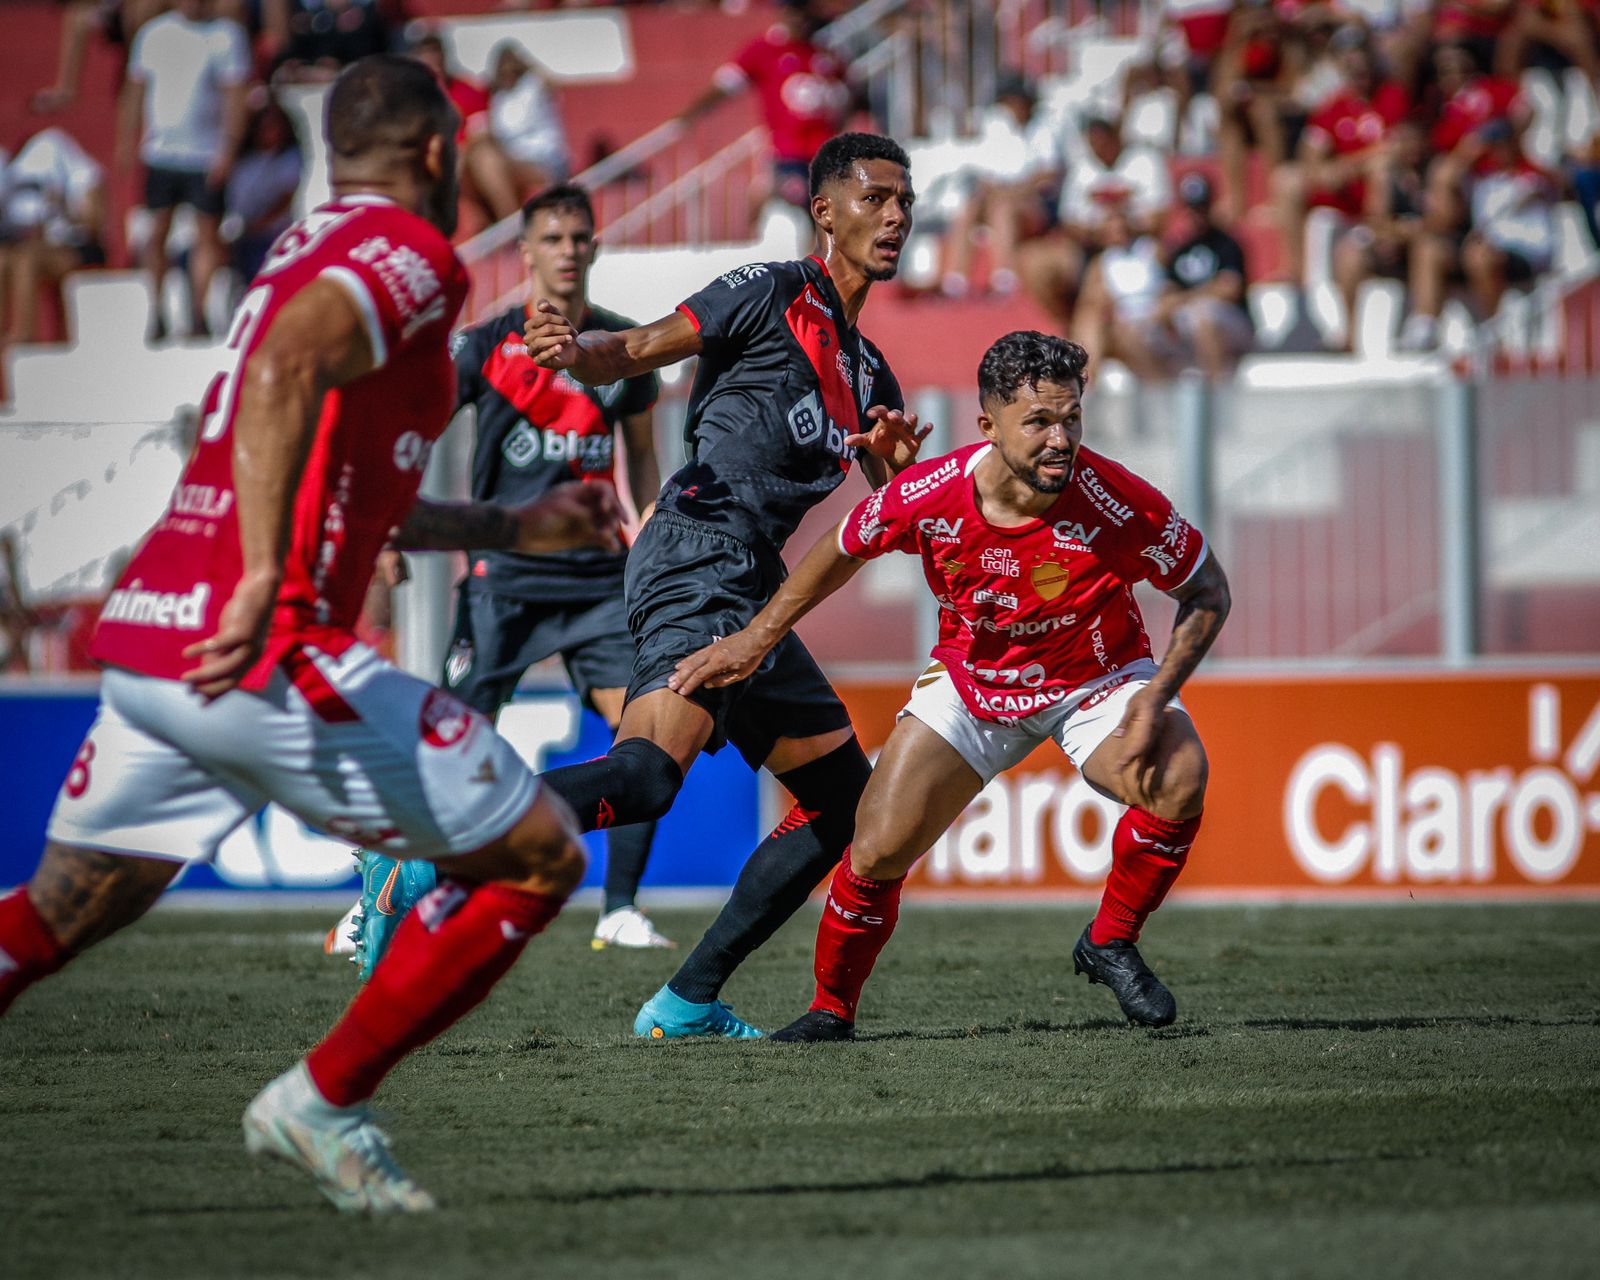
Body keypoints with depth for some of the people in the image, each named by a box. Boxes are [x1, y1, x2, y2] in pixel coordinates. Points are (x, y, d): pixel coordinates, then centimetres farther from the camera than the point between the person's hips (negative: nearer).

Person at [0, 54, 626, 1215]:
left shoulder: (306, 251, 24)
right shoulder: (410, 252, -4)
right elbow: (285, 371, -25)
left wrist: (514, 527, 39)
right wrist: (264, 587, -29)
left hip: (143, 637, 9)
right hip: (262, 656, -9)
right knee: (540, 854, 5)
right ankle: (325, 1102, 5)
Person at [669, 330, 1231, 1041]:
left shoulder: (1113, 502, -30)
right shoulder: (929, 496, -24)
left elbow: (1207, 591, -13)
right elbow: (843, 550, -1)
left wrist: (1156, 697, -26)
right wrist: (754, 639, 4)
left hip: (1095, 681, -1)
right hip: (972, 682, 1)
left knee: (1177, 783, -30)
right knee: (878, 853, -11)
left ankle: (1111, 943, -3)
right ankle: (831, 1008, 16)